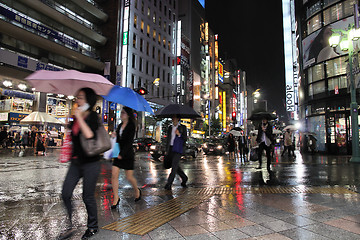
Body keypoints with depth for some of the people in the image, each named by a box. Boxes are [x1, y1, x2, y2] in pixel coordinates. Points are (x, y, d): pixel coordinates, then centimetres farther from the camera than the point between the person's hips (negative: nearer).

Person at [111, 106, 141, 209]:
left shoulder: (131, 126, -10)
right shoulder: (120, 125, 10)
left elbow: (129, 142, -17)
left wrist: (122, 154, -21)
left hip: (127, 155, -6)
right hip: (118, 154, 6)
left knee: (129, 177, 3)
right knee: (114, 174, -2)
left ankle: (137, 191, 31)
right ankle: (116, 198, 10)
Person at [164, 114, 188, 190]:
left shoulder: (182, 127, 2)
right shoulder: (170, 127, 13)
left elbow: (185, 138, -1)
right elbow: (168, 139, 15)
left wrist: (179, 134, -19)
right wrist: (166, 150, 12)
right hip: (170, 148, 5)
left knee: (174, 166, -10)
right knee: (175, 166, 10)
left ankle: (169, 184, -8)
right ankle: (184, 178, 30)